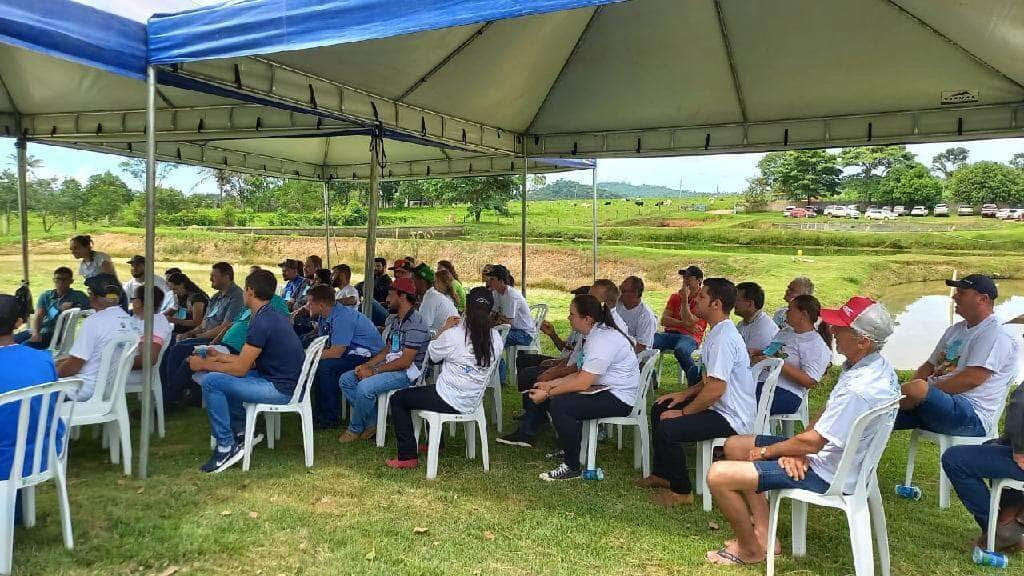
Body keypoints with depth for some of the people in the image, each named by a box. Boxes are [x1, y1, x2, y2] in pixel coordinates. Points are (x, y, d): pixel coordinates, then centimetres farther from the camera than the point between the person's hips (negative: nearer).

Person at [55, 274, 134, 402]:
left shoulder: (93, 322, -20)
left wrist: (53, 373, 4)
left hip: (88, 391, -8)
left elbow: (73, 366, -15)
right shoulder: (127, 320, 4)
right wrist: (64, 360, 20)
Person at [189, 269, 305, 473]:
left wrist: (204, 365, -4)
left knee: (211, 381, -13)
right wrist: (219, 357, 25)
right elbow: (251, 361, 17)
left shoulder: (262, 322, -19)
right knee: (222, 376, 23)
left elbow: (240, 369, -17)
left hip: (280, 389, -10)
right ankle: (242, 432, 24)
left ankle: (227, 447, -6)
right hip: (283, 381, 10)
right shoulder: (275, 316, 11)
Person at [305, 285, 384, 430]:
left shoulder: (341, 318, -24)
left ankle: (330, 418, -11)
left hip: (369, 355, -10)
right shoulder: (324, 317, 6)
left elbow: (335, 352, -26)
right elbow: (322, 344, 8)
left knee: (325, 367, -23)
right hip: (350, 352, 10)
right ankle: (319, 410, 15)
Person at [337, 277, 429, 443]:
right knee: (346, 380, 3)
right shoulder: (393, 320, 14)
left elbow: (405, 361, -21)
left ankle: (355, 429, -3)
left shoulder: (415, 323, -18)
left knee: (365, 387, -29)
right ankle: (372, 422, 4)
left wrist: (374, 371, -17)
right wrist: (367, 365, 0)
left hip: (407, 372, -10)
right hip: (390, 366, 10)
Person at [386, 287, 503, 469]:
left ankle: (407, 456, 8)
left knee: (398, 399, 13)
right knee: (432, 390, 37)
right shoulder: (496, 339, -6)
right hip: (474, 403, 7)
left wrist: (444, 329, 7)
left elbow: (431, 354, -1)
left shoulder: (453, 335, -18)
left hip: (449, 401, -7)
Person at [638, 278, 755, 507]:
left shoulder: (723, 338, -24)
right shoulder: (719, 333, 11)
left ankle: (681, 490, -4)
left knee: (666, 428, -24)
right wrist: (685, 394, 10)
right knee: (660, 409, 16)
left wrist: (683, 412, -17)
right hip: (720, 407, 11)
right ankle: (663, 475, 27)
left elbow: (716, 389, -27)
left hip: (732, 419, -11)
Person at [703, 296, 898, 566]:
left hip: (825, 474, -10)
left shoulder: (860, 389, -32)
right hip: (824, 453, 10)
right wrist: (795, 449, -5)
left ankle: (751, 549, 8)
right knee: (734, 445, 15)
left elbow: (812, 442, -25)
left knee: (718, 475, -17)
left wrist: (767, 451, -8)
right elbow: (824, 415, 8)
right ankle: (762, 534, 14)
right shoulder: (872, 365, 1)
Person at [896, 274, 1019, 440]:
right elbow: (929, 365, 21)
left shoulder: (995, 336, -7)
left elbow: (972, 379, -19)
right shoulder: (955, 330, 22)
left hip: (972, 416, -8)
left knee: (917, 389, -36)